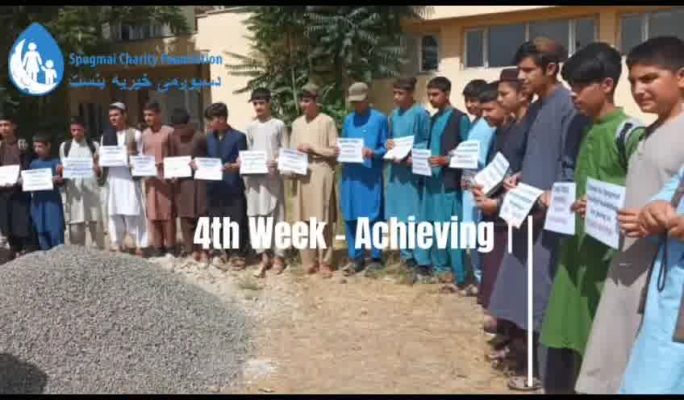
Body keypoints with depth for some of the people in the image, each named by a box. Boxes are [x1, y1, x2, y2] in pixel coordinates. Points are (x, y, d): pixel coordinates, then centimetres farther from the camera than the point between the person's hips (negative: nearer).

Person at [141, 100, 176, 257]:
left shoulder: (169, 131, -2)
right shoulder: (144, 134, 14)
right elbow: (143, 155, 19)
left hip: (165, 175, -5)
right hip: (149, 177, 5)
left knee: (167, 212, -2)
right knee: (152, 212, 5)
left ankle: (170, 246, 5)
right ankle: (157, 246, 11)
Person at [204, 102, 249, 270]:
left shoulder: (238, 137, -6)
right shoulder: (209, 138, 12)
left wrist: (232, 166, -30)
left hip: (233, 187, -6)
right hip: (214, 186, 6)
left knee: (236, 222, 0)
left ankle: (237, 253, 14)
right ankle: (223, 252, 25)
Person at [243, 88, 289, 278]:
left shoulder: (279, 125, 2)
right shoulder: (250, 127, 12)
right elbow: (248, 151, 15)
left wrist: (277, 163, -18)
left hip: (273, 175, -3)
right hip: (254, 175, 3)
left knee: (276, 215, 0)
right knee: (257, 216, 2)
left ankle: (278, 256, 10)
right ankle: (264, 257, 10)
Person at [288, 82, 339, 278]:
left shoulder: (327, 121, -1)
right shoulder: (297, 123, 15)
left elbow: (335, 150, -4)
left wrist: (312, 148, -11)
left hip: (321, 175, -5)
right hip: (301, 176, 5)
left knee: (322, 220, -3)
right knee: (304, 220, 4)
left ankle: (325, 262, 7)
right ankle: (309, 262, 14)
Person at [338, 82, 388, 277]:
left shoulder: (380, 119, -1)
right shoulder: (348, 120, 13)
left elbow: (385, 148, -2)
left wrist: (373, 153, -20)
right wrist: (341, 151, -4)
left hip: (371, 176, -5)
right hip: (350, 175, 5)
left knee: (373, 216, 0)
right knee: (351, 217, 7)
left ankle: (376, 258, 11)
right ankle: (355, 257, 18)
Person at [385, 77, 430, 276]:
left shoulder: (421, 114, -8)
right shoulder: (393, 115, 13)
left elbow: (429, 142, -8)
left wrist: (412, 155, -20)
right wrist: (389, 144, -2)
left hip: (414, 170, -7)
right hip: (396, 170, 7)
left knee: (415, 214, -4)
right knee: (400, 214, 10)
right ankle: (406, 254, 21)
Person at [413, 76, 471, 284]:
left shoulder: (460, 119, -6)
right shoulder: (433, 119, 16)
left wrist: (445, 160, -20)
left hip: (450, 180, -7)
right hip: (431, 178, 7)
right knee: (433, 224, 10)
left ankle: (456, 271, 4)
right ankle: (438, 266, 19)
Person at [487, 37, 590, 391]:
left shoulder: (569, 107, -12)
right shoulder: (536, 108, 14)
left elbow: (571, 167, -14)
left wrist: (549, 205, -18)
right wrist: (519, 177, 6)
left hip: (551, 218, -9)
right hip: (529, 213, 9)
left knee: (546, 298, -1)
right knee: (527, 294, 13)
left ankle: (549, 374, 13)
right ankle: (536, 365, 27)